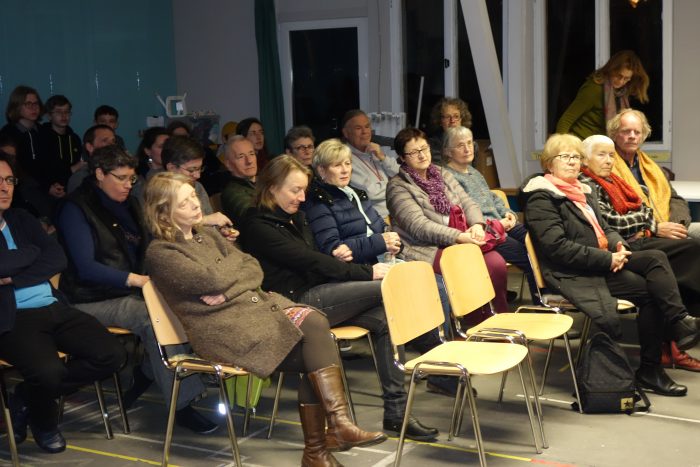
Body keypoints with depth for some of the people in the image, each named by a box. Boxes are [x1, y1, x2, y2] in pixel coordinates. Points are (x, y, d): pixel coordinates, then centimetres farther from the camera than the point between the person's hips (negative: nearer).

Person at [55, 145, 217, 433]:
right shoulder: (76, 210, -7)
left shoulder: (127, 205, 16)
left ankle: (145, 375, -5)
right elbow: (86, 267, -18)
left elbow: (143, 248, 22)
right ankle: (182, 405, -30)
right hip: (92, 300, -7)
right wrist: (135, 279, -30)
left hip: (129, 291, 7)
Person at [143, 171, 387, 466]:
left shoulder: (207, 235, 21)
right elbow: (212, 280, -15)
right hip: (223, 327, -7)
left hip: (255, 303, 7)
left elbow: (254, 270, 12)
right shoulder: (160, 252, -2)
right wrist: (236, 260, 5)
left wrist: (228, 290, -9)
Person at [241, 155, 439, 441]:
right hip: (297, 303, -8)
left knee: (385, 319, -16)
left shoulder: (294, 217, 19)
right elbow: (307, 261, -15)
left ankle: (396, 411, -16)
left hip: (316, 292, 9)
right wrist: (368, 273, -15)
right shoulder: (258, 226, -10)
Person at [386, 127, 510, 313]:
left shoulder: (442, 174, 20)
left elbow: (467, 203, 14)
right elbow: (419, 226, -13)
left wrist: (477, 224, -10)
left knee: (497, 263, -21)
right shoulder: (398, 186, -2)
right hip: (426, 251, -6)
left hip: (459, 242, 6)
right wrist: (458, 236, -23)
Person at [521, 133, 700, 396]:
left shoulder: (583, 191, 21)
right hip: (573, 275, -8)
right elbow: (557, 247, -18)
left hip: (604, 261, 8)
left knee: (656, 258, -16)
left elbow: (604, 229, 22)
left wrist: (619, 245, -4)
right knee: (651, 288, -21)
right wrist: (607, 259, -20)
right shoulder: (542, 198, -7)